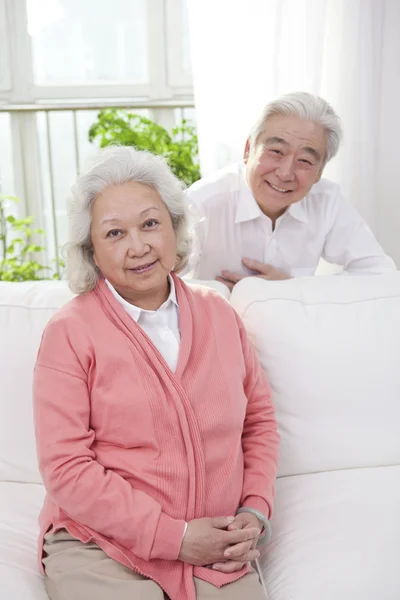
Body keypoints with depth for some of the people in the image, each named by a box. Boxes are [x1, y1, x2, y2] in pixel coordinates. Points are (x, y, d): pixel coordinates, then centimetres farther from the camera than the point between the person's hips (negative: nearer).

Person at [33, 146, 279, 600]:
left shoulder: (220, 315, 7)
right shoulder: (70, 331, -7)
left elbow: (259, 420, 13)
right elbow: (65, 467, -12)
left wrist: (256, 510, -1)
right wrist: (174, 536, -14)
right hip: (99, 551, -3)